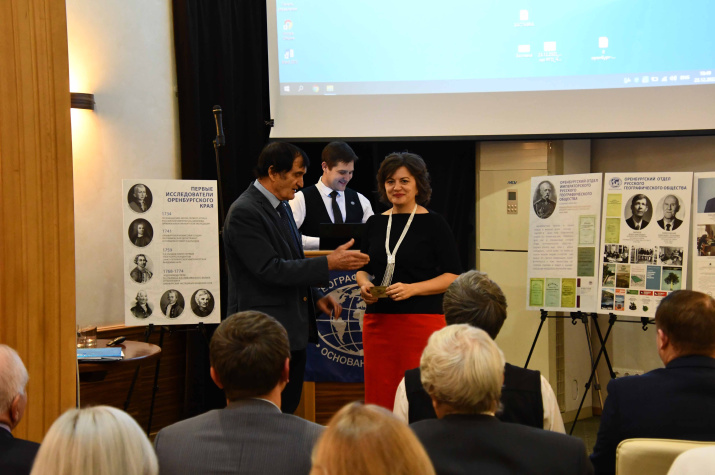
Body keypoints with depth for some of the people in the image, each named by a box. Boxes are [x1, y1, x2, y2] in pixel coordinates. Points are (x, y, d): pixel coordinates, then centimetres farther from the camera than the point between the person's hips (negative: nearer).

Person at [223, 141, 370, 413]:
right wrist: (329, 263, -22)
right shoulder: (244, 212, -15)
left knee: (288, 411, 13)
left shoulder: (282, 206, 15)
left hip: (292, 329, 9)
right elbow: (270, 269, -22)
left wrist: (316, 296, 10)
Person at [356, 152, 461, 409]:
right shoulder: (375, 223, 12)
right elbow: (362, 268, 22)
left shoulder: (433, 223, -2)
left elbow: (453, 276, -4)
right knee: (379, 398, 3)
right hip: (378, 321, 4)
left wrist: (411, 289, -16)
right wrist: (364, 285, -1)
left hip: (422, 320, -4)